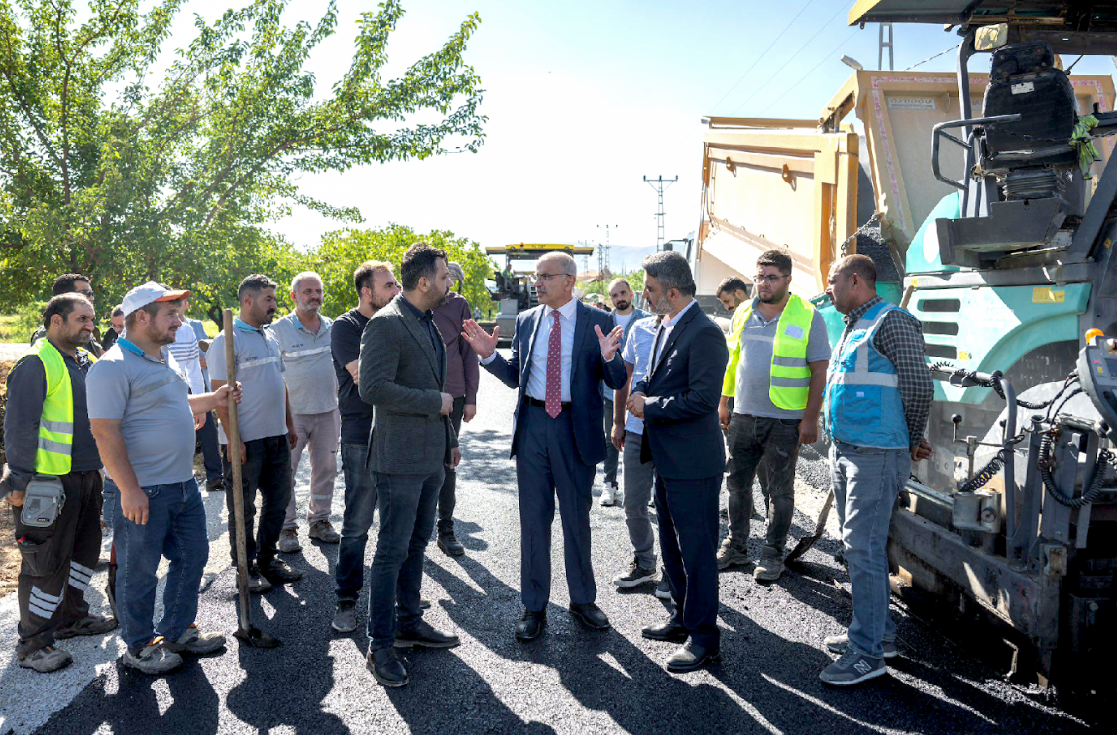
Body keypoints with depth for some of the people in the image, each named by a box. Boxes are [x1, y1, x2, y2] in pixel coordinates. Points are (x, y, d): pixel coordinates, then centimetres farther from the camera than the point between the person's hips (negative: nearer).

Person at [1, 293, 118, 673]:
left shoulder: (86, 361, 13)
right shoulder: (36, 364, -13)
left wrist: (101, 468, 20)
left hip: (87, 476, 9)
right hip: (50, 481, -8)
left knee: (85, 549, 18)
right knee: (48, 562, -2)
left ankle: (71, 617, 35)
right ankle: (32, 643, 10)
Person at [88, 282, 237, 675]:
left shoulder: (167, 358, 12)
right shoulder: (113, 367, -17)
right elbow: (105, 432, -21)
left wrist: (214, 399, 13)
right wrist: (130, 490, -23)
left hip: (184, 484, 9)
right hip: (143, 492, -9)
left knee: (193, 556, 18)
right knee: (139, 571, 6)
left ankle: (178, 631, 35)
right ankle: (139, 647, 24)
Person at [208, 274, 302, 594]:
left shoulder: (271, 338, 13)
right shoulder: (227, 341, -11)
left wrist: (289, 424, 17)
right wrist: (233, 440, -18)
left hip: (276, 436, 8)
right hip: (245, 439, -7)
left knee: (278, 500, 13)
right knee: (242, 508, 5)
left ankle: (266, 559, 28)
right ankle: (245, 568, 18)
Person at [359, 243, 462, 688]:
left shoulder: (428, 322, 14)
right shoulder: (386, 324, -15)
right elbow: (373, 388, -24)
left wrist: (449, 439, 22)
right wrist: (434, 401, -17)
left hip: (430, 456, 9)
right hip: (400, 458, -9)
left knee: (417, 543, 18)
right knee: (393, 550, -1)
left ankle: (409, 623, 32)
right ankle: (380, 646, 11)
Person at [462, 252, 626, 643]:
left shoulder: (597, 321, -4)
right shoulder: (526, 320, 6)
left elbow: (617, 382, -5)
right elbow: (515, 377, 12)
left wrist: (609, 358, -25)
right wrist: (489, 355, -4)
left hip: (576, 428, -2)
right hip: (532, 425, 3)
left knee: (577, 519, 11)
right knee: (533, 520, 9)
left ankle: (583, 600, 30)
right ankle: (534, 607, 23)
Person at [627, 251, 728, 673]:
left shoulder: (704, 333, -19)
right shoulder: (667, 328, 12)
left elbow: (702, 398, -25)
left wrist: (649, 408, -16)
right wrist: (640, 391, 3)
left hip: (693, 464, -10)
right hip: (667, 459, 10)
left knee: (697, 550, 1)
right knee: (672, 546, 20)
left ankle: (704, 637, 14)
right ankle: (684, 618, 36)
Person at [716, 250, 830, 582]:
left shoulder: (808, 317, -6)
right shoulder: (743, 313, 8)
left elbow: (819, 371, -7)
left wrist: (810, 418, -11)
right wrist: (724, 401, 13)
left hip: (785, 421, -4)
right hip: (743, 415, 5)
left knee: (779, 490, 6)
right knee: (738, 483, 12)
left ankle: (773, 554, 20)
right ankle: (735, 546, 27)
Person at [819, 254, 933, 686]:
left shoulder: (890, 321, -12)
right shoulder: (853, 327, 17)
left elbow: (919, 385, -14)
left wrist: (912, 440, -2)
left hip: (875, 456, -10)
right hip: (844, 452, 10)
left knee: (864, 550, -6)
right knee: (856, 546, 15)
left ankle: (867, 653, 3)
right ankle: (877, 632, 29)